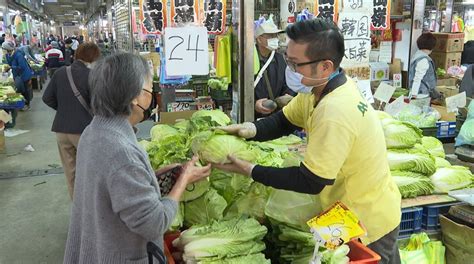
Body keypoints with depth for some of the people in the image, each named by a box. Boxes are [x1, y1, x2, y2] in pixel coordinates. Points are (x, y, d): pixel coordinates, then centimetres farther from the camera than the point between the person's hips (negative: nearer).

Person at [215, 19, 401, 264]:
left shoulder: (335, 113, -36)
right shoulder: (320, 88, -7)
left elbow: (310, 182, -29)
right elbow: (283, 120, 3)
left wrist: (250, 170, -23)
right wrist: (251, 129, -18)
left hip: (368, 224, -8)